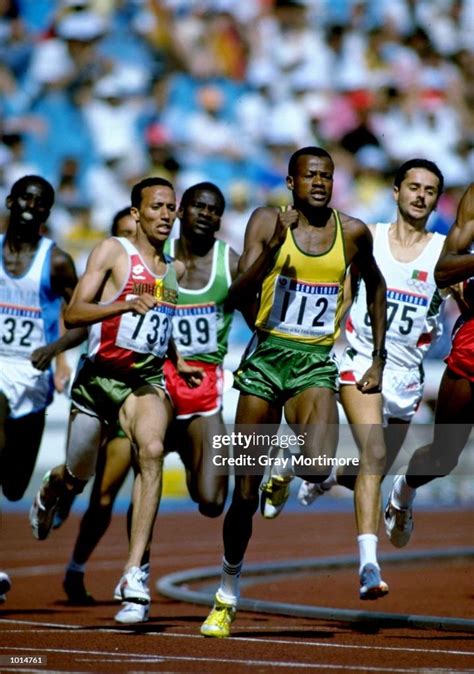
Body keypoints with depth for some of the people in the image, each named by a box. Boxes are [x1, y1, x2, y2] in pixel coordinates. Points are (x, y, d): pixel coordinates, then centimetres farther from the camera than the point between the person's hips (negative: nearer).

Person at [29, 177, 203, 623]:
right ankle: (48, 496, 54)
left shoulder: (175, 270, 11)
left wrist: (177, 361, 16)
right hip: (99, 375, -2)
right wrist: (126, 304, -26)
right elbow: (73, 315, -14)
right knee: (76, 478, 12)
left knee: (151, 451, -28)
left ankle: (134, 571, -31)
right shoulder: (112, 252, -4)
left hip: (147, 380, 2)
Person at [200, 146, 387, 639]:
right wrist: (274, 247, -27)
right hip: (266, 358, -1)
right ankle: (227, 592, 24)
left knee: (319, 467, -28)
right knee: (245, 494, 3)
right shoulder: (267, 223, -4)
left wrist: (378, 359, 18)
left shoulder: (352, 233, 2)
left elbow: (375, 288, 20)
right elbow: (238, 296, -13)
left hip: (316, 365, 1)